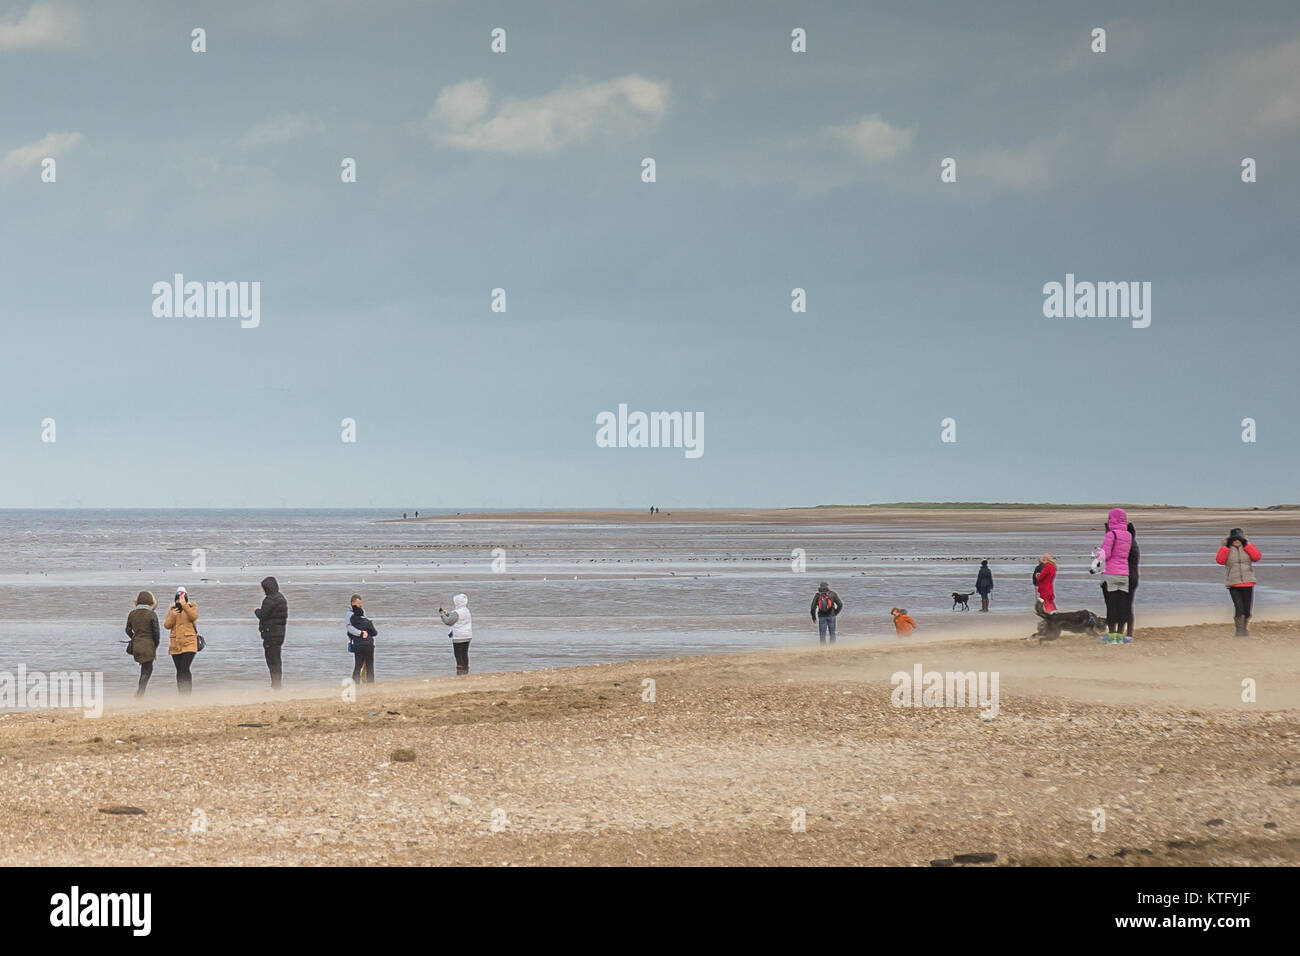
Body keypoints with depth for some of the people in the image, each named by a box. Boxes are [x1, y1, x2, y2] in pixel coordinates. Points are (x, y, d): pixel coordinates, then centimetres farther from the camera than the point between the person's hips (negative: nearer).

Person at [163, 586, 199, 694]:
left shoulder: (192, 606, 3)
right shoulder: (172, 609, 11)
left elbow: (194, 616, -18)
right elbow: (167, 625, 4)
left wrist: (184, 605, -25)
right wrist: (172, 615, -13)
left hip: (189, 643, -4)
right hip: (175, 643, 4)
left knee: (184, 669, -17)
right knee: (179, 671, 8)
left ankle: (187, 694, -15)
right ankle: (181, 695, 14)